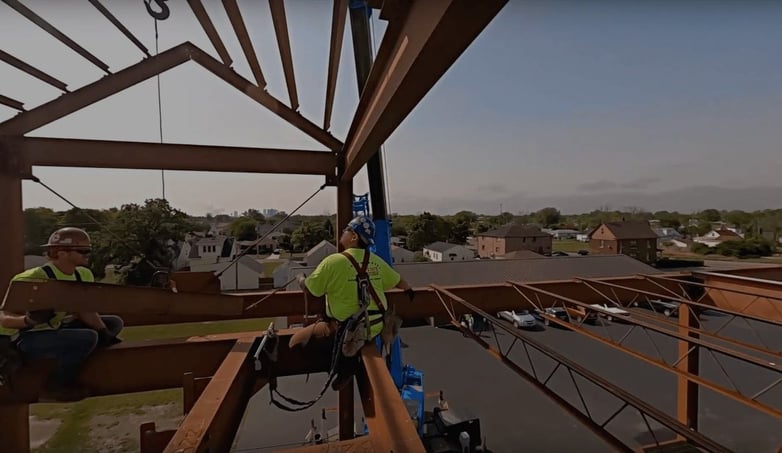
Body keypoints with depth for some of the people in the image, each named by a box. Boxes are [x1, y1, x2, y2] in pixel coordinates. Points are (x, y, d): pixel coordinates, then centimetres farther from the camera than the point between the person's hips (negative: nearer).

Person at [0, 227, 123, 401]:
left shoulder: (84, 275, -3)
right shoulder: (33, 280, -25)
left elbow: (86, 312, -1)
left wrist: (105, 334, -13)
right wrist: (30, 320, -43)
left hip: (57, 328, 8)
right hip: (26, 338, -8)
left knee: (114, 322, 5)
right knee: (87, 338, -31)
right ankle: (54, 387, -8)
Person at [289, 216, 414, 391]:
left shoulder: (333, 261, -16)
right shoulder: (376, 261, 1)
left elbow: (308, 291, -7)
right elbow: (399, 281, 15)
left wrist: (301, 279, 16)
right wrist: (409, 291, 38)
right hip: (375, 327, 6)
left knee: (296, 342, 6)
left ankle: (343, 359, 0)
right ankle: (347, 353, 10)